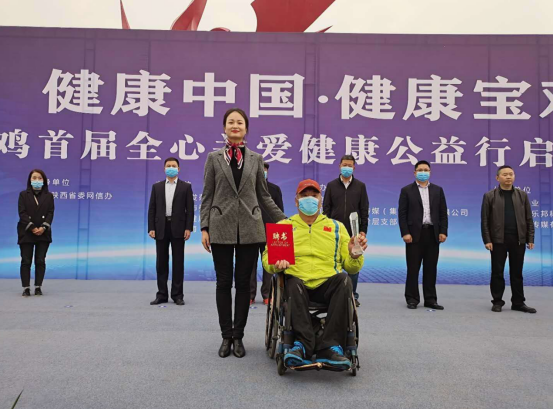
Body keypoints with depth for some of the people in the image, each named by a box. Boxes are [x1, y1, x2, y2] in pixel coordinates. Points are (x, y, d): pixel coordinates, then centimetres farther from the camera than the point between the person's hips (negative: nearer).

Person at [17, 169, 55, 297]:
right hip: (26, 233, -1)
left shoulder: (49, 196, 8)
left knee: (40, 261, 1)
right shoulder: (23, 195, 5)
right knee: (26, 261, 1)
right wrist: (32, 228, -16)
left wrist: (43, 227, -16)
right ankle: (26, 288, 5)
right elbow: (22, 213, -5)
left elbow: (50, 213, -1)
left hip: (43, 233, 1)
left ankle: (38, 287, 7)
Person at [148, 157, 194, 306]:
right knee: (161, 262, 5)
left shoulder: (186, 186, 4)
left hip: (178, 228, -2)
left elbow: (190, 209, 0)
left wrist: (188, 228, -9)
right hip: (161, 228, 2)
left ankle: (177, 295, 9)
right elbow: (152, 209, 6)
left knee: (178, 262, 2)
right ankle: (162, 294, 12)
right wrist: (151, 228, -2)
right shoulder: (157, 186, 10)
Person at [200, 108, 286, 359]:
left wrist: (283, 220, 6)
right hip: (221, 228, -1)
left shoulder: (256, 159, 10)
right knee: (224, 283, 4)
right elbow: (207, 196, 4)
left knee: (243, 283, 5)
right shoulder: (214, 158, 7)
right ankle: (226, 336, 16)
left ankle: (238, 336, 16)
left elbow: (264, 196, 12)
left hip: (250, 229, 1)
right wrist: (204, 228, -4)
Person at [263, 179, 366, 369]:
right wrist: (276, 264, -11)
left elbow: (351, 268, 15)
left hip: (327, 284, 1)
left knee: (344, 280, -32)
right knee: (293, 284, -35)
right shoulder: (283, 226, 19)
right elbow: (268, 257, 12)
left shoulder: (336, 227, 20)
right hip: (297, 281, 0)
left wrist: (354, 255, -8)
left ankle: (329, 346, -31)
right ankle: (305, 343, -33)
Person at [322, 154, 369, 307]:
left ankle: (353, 295, 14)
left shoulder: (360, 186, 7)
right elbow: (326, 208, 5)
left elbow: (364, 210, 5)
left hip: (354, 232, 0)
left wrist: (363, 230, -2)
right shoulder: (331, 185, 7)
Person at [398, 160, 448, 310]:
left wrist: (443, 232, -2)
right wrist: (405, 233, -12)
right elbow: (402, 214, -3)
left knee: (431, 268, 7)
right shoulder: (407, 190, 3)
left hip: (432, 233, 3)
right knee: (413, 268, 1)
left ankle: (430, 299, 14)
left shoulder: (438, 190, 12)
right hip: (415, 233, -3)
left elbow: (443, 213, 9)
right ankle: (412, 299, 9)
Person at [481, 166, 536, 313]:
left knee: (517, 273, 8)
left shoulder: (522, 195, 10)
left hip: (518, 240, 2)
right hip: (498, 240, -2)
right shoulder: (490, 196, 2)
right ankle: (497, 302, 13)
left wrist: (530, 239, 2)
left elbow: (528, 219, 9)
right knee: (497, 272, 3)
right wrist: (487, 240, -9)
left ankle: (518, 302, 16)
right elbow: (485, 220, -2)